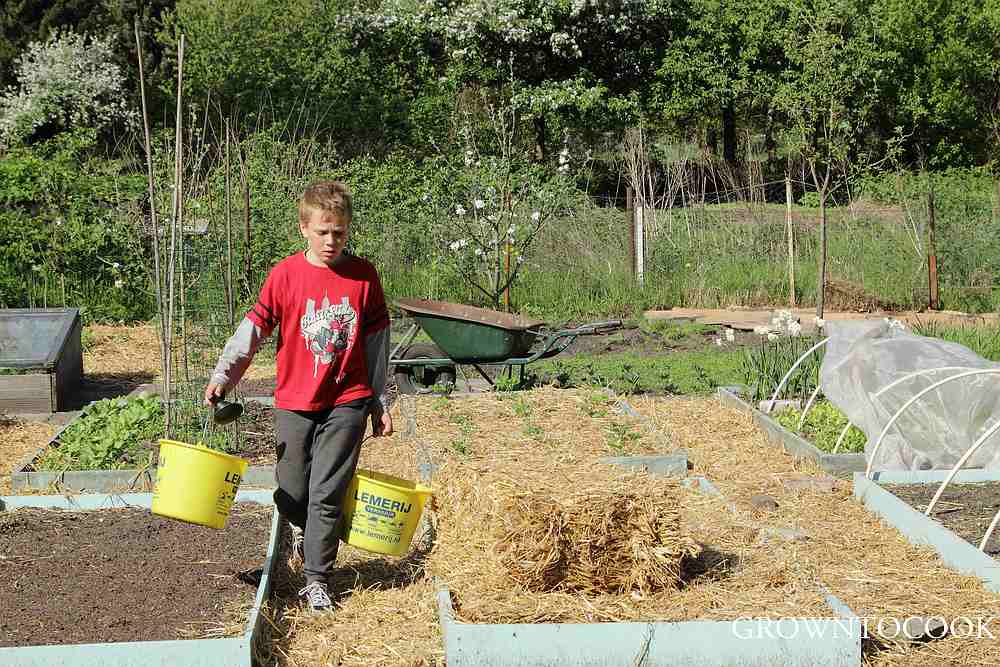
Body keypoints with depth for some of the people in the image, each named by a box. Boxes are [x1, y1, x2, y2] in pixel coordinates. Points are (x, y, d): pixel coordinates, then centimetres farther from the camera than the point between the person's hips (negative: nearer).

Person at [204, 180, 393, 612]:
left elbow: (376, 342, 6)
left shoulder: (364, 276, 0)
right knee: (291, 496, 7)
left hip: (347, 402, -1)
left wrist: (380, 405, 8)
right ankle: (305, 528, 40)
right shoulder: (285, 275, -3)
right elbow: (253, 328, -2)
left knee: (327, 494, -4)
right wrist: (223, 375, -14)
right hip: (295, 403, 1)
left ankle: (316, 579, 7)